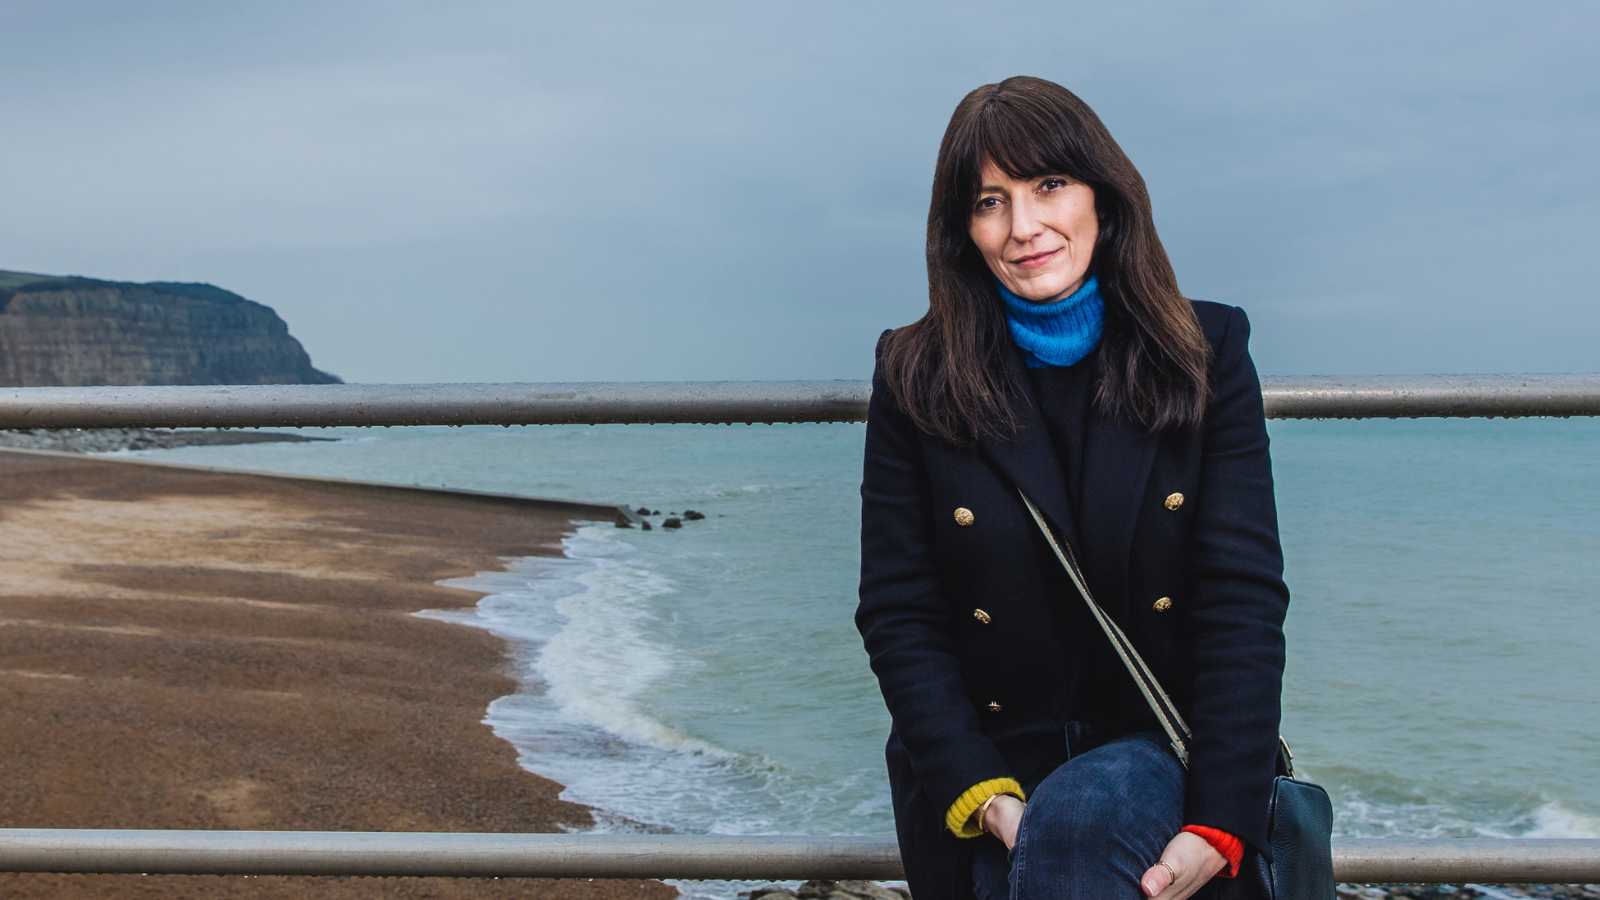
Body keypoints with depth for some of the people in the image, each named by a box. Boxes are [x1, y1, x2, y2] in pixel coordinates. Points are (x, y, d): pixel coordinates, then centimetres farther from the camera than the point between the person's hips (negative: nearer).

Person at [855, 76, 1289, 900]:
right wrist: (987, 799, -14)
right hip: (987, 764, 2)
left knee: (1081, 819, -30)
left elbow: (1244, 596, -5)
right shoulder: (916, 376, 0)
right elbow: (898, 616, -2)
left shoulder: (1207, 353, 0)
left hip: (1160, 751, -1)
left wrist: (1219, 824, -15)